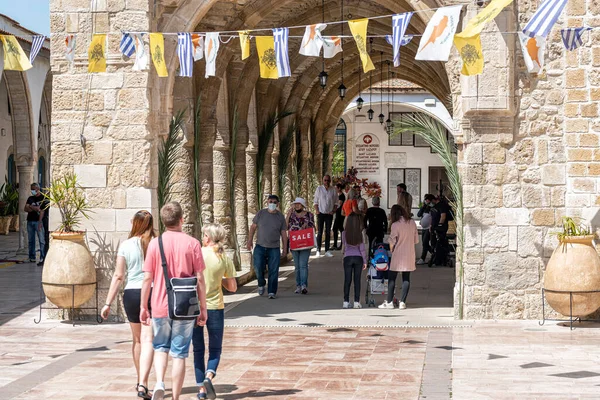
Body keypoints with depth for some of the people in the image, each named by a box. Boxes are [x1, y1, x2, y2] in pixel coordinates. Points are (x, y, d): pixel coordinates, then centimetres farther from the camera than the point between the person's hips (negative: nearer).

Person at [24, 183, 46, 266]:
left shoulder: (43, 198, -2)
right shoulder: (30, 198, 16)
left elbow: (42, 211, -10)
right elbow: (26, 208, 6)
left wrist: (40, 222, -18)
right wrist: (34, 208, -11)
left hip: (38, 221, -6)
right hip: (30, 221, 6)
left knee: (41, 240, -12)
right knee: (31, 240, 9)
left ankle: (42, 258, -16)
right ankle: (32, 257, 17)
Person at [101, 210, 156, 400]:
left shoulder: (126, 245, -1)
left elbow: (118, 276, -3)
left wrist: (108, 303, 1)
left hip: (132, 293, 1)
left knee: (137, 340, 18)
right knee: (148, 340, -5)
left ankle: (141, 382, 31)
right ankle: (143, 385, -18)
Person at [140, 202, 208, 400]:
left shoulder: (155, 244, -3)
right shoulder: (192, 243, -5)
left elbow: (147, 278, -2)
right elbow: (200, 279, -4)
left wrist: (143, 306, 8)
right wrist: (203, 308, 4)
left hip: (160, 307, 1)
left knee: (161, 348, 19)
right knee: (179, 354, 7)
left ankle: (159, 383, -4)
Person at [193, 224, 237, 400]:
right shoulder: (224, 258, -3)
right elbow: (232, 287, 2)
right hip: (215, 307, 0)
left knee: (198, 350, 12)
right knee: (215, 349, 11)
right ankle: (209, 377, -15)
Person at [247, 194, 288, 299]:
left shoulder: (280, 217, 3)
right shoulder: (261, 213, 2)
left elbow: (284, 234, 6)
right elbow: (253, 227, 11)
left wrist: (285, 250, 4)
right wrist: (249, 241, 4)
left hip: (274, 248, 0)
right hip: (260, 247, 0)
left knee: (273, 271, -4)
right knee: (258, 267, -8)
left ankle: (272, 292, 2)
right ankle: (261, 284, 19)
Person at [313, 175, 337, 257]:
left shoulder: (333, 190, 3)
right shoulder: (319, 189, 0)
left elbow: (336, 202, 9)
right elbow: (315, 202, 3)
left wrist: (333, 211, -4)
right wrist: (317, 211, -9)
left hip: (329, 214, 2)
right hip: (321, 213, -2)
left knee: (328, 232, 5)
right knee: (320, 232, -3)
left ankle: (327, 251, 8)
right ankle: (318, 250, -1)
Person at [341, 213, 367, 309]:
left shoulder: (344, 233, -5)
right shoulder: (360, 233, -5)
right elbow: (362, 248, -3)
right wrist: (365, 261, 3)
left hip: (347, 258, 0)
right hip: (358, 258, 0)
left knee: (347, 280, 4)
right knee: (357, 280, 3)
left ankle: (346, 302, 2)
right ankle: (356, 302, 2)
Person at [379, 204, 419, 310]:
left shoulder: (395, 225, -13)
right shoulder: (412, 223, 0)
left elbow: (392, 242, -10)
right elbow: (416, 240, 6)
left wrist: (392, 251, 7)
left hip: (398, 255, -4)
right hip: (409, 255, 4)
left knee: (392, 278, 5)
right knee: (406, 279, 8)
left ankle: (389, 302, 7)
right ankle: (402, 302, 5)